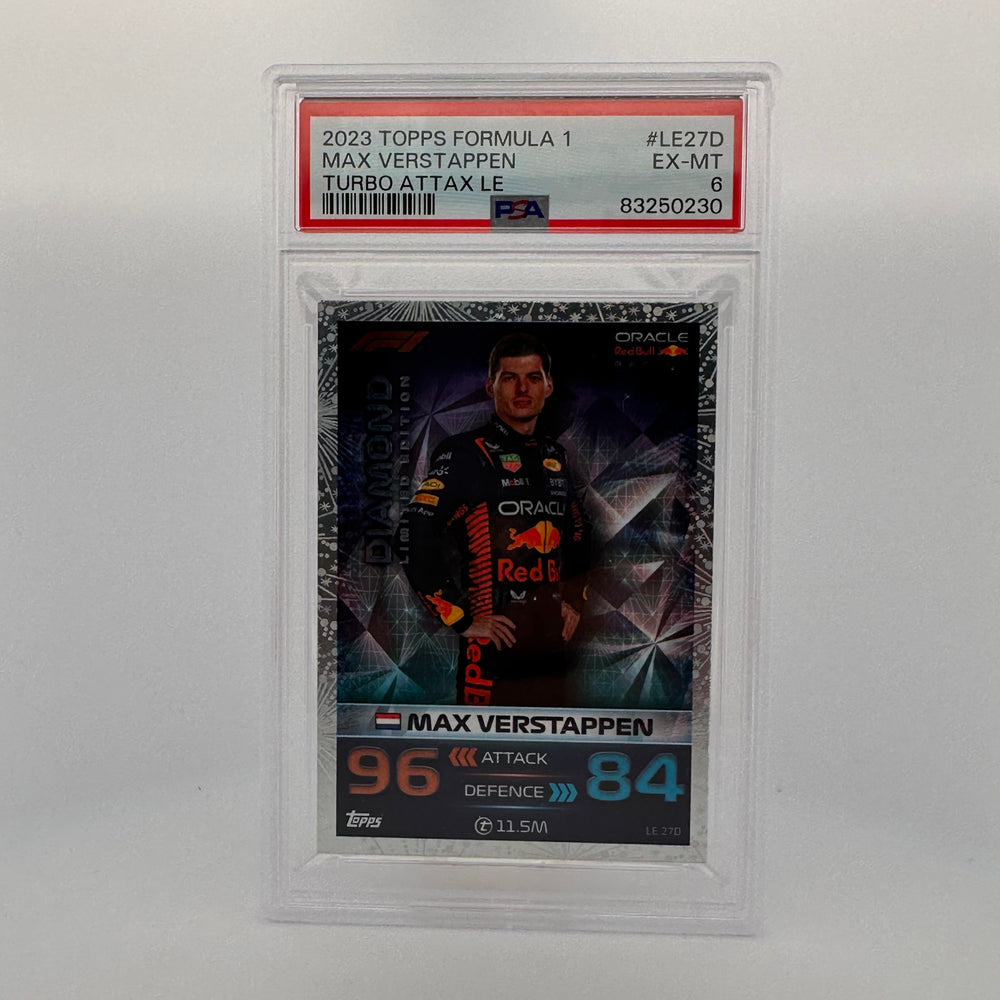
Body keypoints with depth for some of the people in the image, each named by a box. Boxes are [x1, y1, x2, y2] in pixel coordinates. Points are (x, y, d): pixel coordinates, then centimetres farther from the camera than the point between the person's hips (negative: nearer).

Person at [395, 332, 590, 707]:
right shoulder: (465, 453, -8)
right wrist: (464, 619, -15)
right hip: (493, 648, -6)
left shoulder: (554, 457, 13)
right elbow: (412, 537, -16)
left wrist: (574, 599, 13)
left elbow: (579, 536, 26)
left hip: (553, 646, 6)